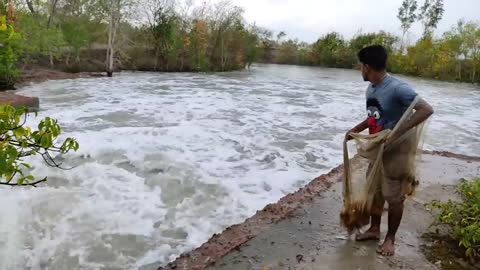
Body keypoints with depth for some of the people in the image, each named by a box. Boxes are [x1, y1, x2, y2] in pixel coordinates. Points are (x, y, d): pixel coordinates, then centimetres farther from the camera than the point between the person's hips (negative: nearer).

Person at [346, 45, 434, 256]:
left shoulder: (397, 88, -23)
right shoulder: (370, 90, 2)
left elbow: (426, 110, -27)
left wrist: (397, 133, -31)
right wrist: (355, 130, 3)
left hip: (394, 152, -8)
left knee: (394, 198, 7)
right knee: (374, 191, 18)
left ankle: (390, 238, 25)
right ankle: (374, 229, 36)